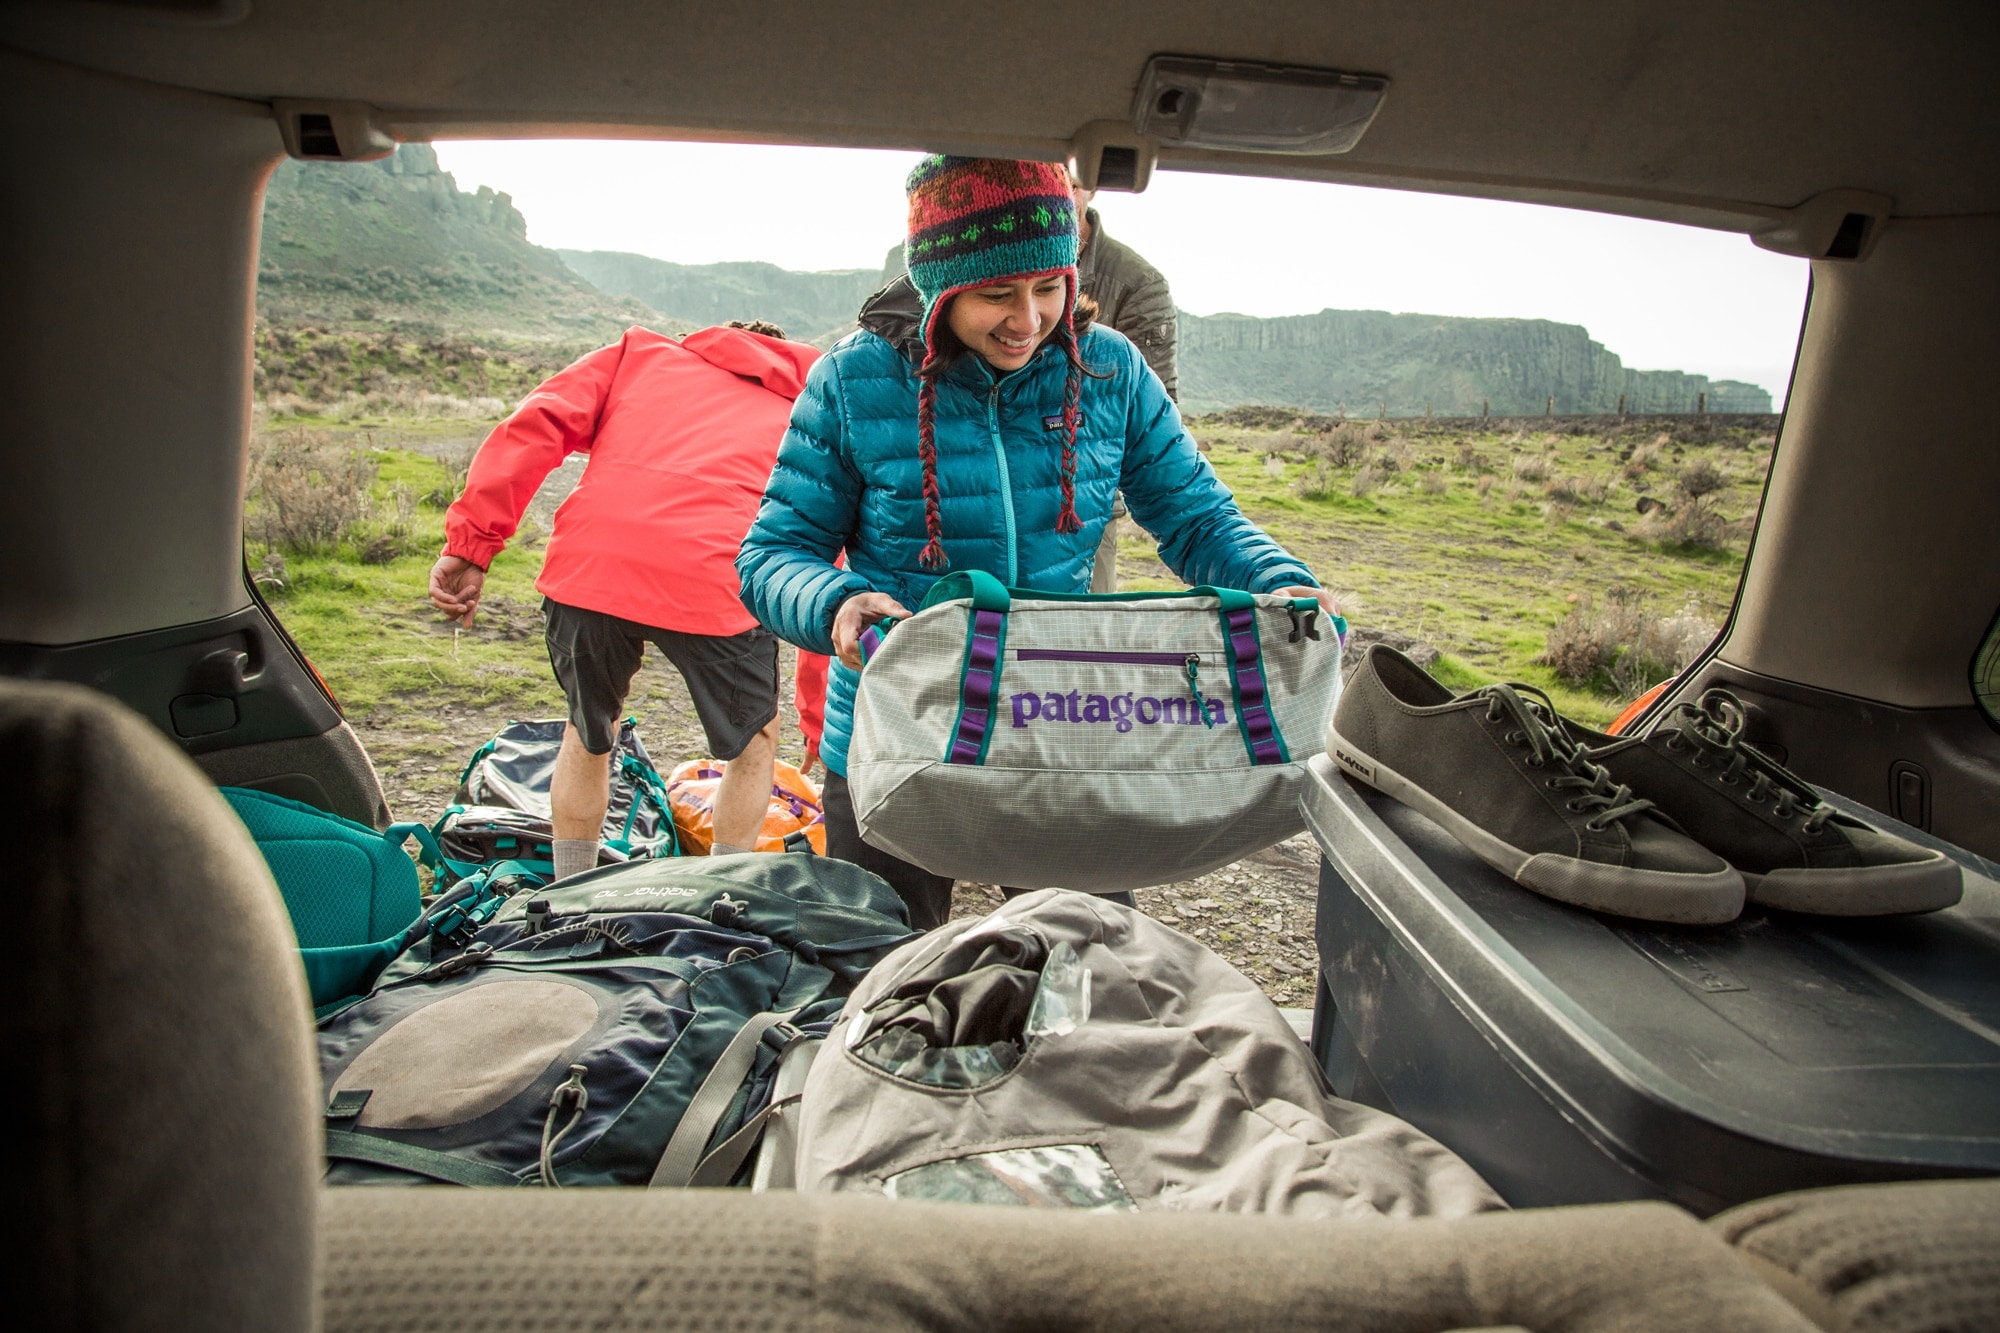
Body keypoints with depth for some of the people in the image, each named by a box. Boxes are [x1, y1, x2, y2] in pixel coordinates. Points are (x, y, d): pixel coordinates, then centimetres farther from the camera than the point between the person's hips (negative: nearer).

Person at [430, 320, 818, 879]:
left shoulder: (641, 351, 30)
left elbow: (535, 426, 10)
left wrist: (470, 543, 6)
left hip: (588, 561, 2)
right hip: (715, 576, -2)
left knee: (588, 730, 28)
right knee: (755, 740, 25)